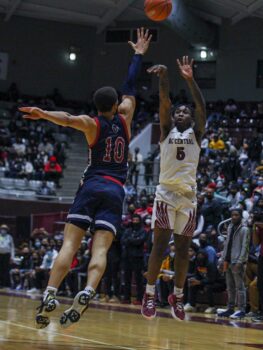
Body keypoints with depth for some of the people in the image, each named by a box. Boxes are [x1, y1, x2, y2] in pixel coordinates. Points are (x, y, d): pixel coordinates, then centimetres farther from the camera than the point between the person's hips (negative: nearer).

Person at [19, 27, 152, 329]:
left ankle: (50, 296, -23)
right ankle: (87, 294, -34)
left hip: (91, 187, -2)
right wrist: (138, 55, 34)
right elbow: (130, 89, 24)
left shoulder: (93, 124, 3)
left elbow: (69, 120, -20)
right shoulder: (124, 119, 11)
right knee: (100, 249, -10)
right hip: (115, 191, 2)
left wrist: (43, 114, -33)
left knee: (69, 244, -8)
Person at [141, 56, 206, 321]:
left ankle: (177, 296, 14)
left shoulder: (196, 134, 11)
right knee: (160, 244, -7)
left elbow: (202, 107, -4)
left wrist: (190, 80, -19)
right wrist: (164, 76, -23)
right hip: (166, 194, -2)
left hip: (188, 197, 2)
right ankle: (149, 293, -1)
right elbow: (164, 102, -6)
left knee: (183, 247, 5)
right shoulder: (166, 130, 10)